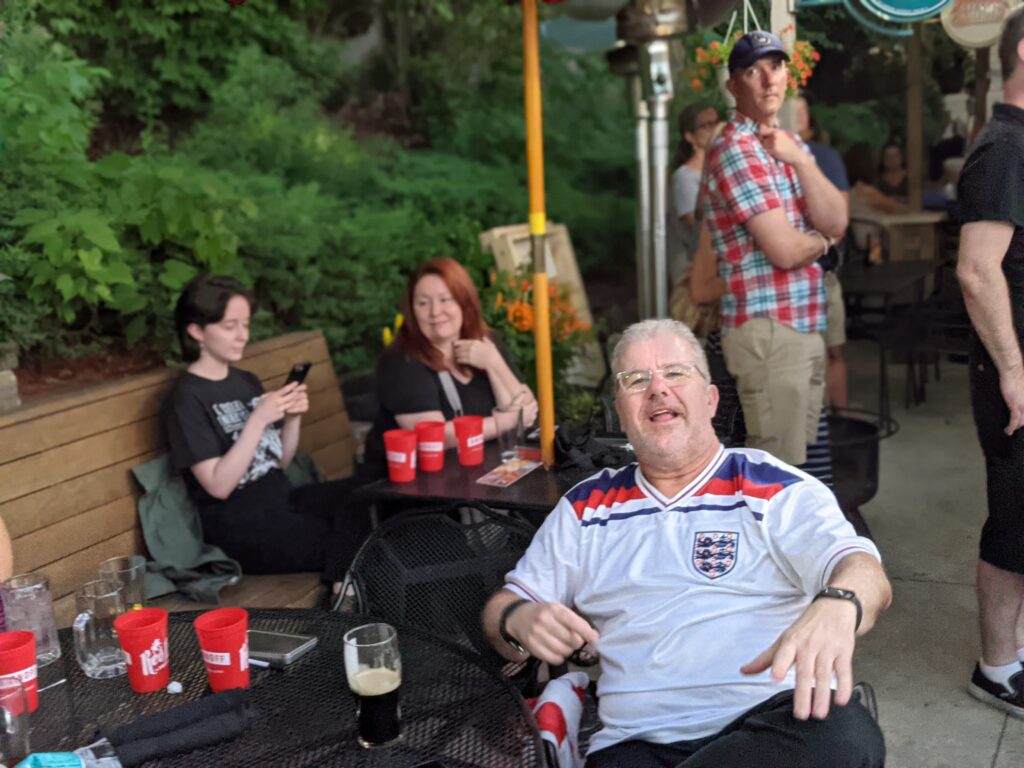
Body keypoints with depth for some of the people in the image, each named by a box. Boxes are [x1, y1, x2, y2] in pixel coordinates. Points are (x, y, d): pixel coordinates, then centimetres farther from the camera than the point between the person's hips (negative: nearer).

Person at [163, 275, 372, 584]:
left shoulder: (246, 381, 13)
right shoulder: (187, 398, -9)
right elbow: (218, 485, -17)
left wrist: (293, 417, -5)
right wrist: (259, 419, -23)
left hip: (281, 498, 7)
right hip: (238, 528, -7)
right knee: (349, 541, -21)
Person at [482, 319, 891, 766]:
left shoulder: (777, 490, 7)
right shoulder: (587, 507, 17)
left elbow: (866, 575, -7)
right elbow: (502, 608, 19)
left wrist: (837, 605, -33)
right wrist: (519, 621, -7)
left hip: (774, 720, 3)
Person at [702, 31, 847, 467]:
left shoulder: (790, 145, 16)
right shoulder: (736, 150, -12)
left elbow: (837, 222, 3)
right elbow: (785, 250, -19)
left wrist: (800, 160, -10)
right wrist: (823, 240, 2)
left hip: (806, 326, 9)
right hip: (768, 330, -9)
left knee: (796, 460, 16)